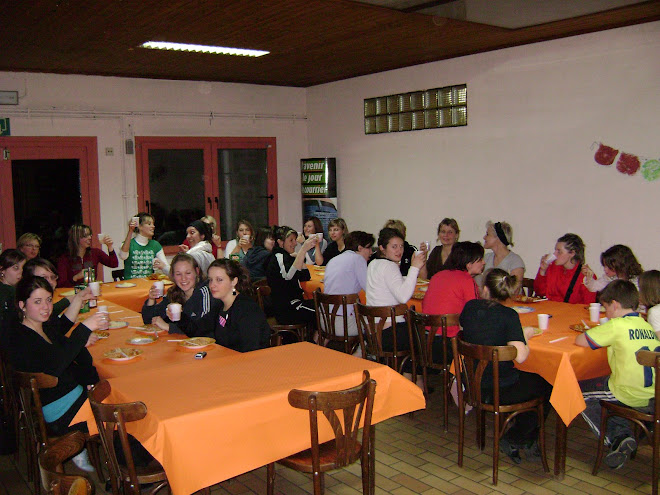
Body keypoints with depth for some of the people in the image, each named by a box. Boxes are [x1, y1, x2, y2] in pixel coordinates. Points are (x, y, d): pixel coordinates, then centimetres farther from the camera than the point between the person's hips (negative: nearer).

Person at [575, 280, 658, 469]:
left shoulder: (616, 325, -13)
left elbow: (580, 341, -9)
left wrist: (591, 333, 10)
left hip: (631, 395, -8)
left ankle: (615, 438, 7)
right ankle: (624, 433, 19)